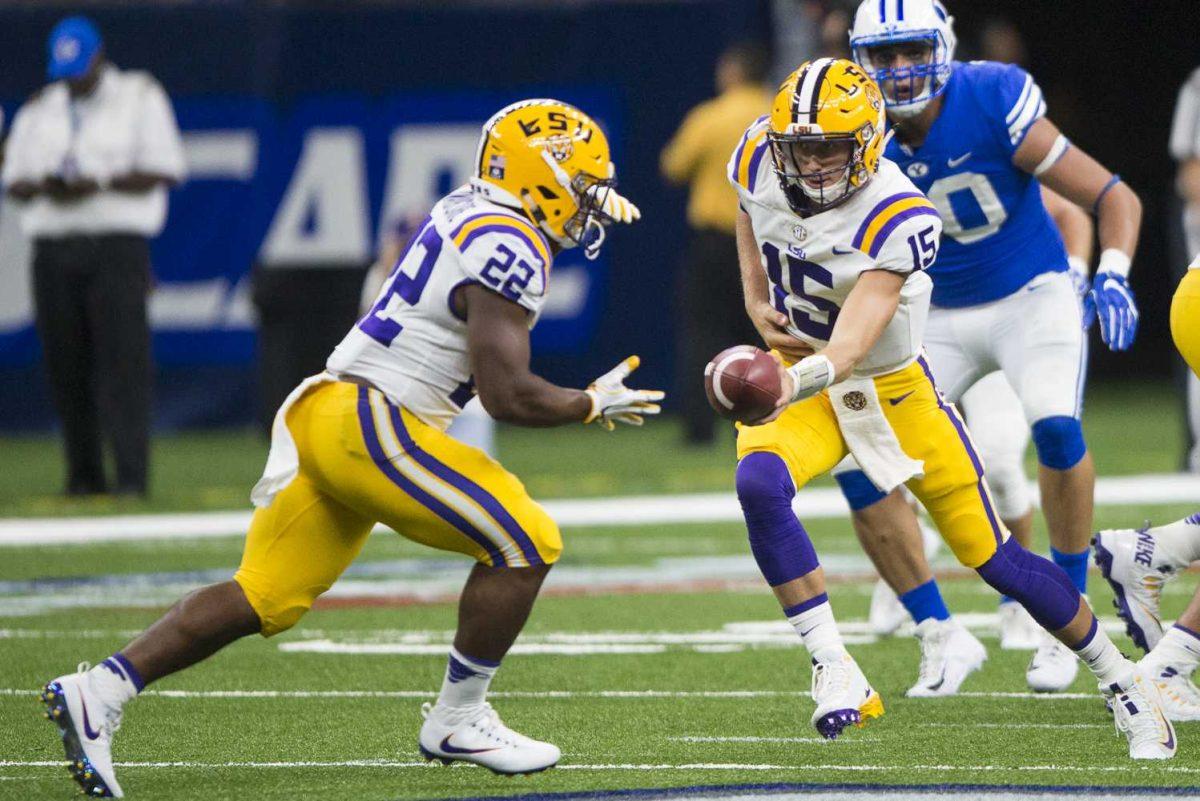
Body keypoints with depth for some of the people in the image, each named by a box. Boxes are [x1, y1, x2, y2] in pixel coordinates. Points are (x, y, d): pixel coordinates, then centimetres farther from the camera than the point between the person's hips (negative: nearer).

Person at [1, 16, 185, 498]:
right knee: (66, 366, 1)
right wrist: (44, 186, -8)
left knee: (123, 359, -12)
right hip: (54, 249, 4)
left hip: (117, 245, -4)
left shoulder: (140, 98, 6)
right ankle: (84, 476, 8)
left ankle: (131, 474, -15)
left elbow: (166, 170, -2)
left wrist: (100, 184, -13)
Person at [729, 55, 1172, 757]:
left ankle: (1119, 679, 23)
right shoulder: (760, 160, -14)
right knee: (759, 483, -30)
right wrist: (758, 303, 0)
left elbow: (851, 343, -40)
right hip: (800, 381, 4)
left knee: (995, 557, 1)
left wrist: (799, 380, -60)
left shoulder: (898, 217, -29)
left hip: (891, 387, -3)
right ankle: (836, 674, -25)